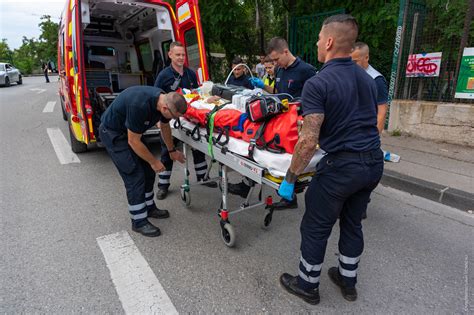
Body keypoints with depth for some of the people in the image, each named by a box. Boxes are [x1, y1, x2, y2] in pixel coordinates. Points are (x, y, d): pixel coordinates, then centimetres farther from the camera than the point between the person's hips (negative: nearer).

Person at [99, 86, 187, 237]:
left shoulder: (164, 100, -13)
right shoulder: (140, 105, -38)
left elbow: (165, 126, 8)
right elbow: (133, 142, -27)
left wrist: (172, 150, 17)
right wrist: (154, 161, -15)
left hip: (130, 130, 8)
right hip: (112, 132, -8)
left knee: (148, 170, 8)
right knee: (135, 175, -10)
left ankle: (149, 207, 26)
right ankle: (139, 222, 2)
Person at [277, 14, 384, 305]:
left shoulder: (318, 83, -14)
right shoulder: (367, 79, 10)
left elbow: (309, 141, -20)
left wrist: (290, 179, -10)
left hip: (341, 167, -8)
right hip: (374, 163, 8)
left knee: (315, 228, 10)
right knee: (353, 223, 23)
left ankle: (307, 286, 29)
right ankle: (348, 281, 40)